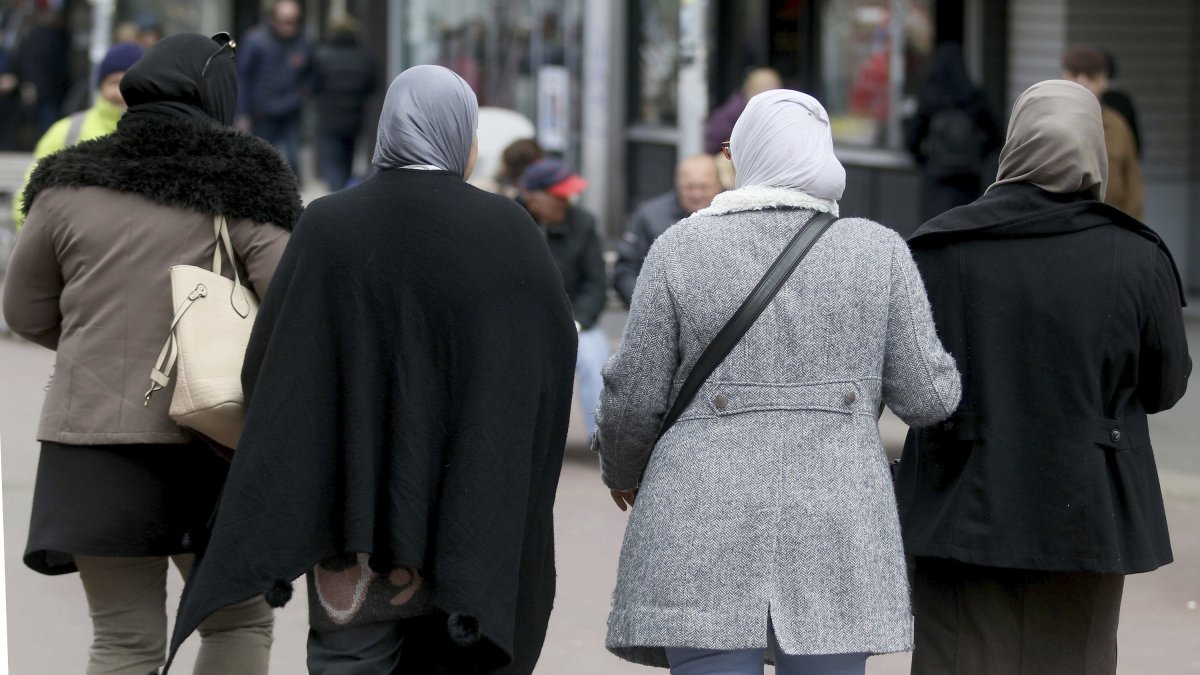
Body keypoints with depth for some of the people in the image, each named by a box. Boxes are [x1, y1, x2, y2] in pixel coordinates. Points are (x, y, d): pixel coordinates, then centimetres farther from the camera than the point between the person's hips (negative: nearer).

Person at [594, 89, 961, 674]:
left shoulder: (681, 249, -1)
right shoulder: (878, 251, 3)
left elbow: (633, 399, 1)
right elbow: (927, 399, 3)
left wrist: (622, 470, 21)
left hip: (704, 536, -1)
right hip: (836, 537, 1)